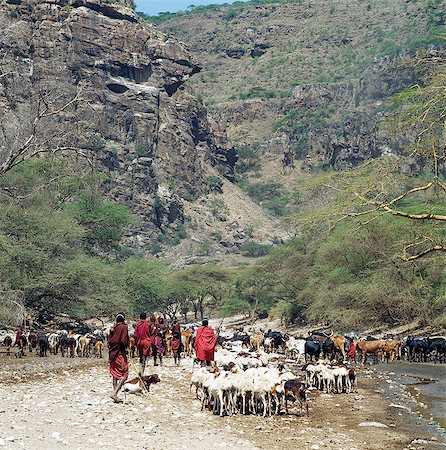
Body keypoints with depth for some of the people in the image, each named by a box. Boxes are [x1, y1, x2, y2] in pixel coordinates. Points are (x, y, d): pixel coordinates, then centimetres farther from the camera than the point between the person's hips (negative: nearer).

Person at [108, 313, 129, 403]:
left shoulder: (112, 327, 10)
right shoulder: (124, 327, -9)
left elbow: (109, 340, 11)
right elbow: (123, 341, -17)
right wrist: (126, 346, -1)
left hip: (112, 353, 7)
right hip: (120, 353, -7)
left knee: (115, 375, 13)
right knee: (124, 375, -3)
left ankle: (115, 396, 15)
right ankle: (114, 393, -17)